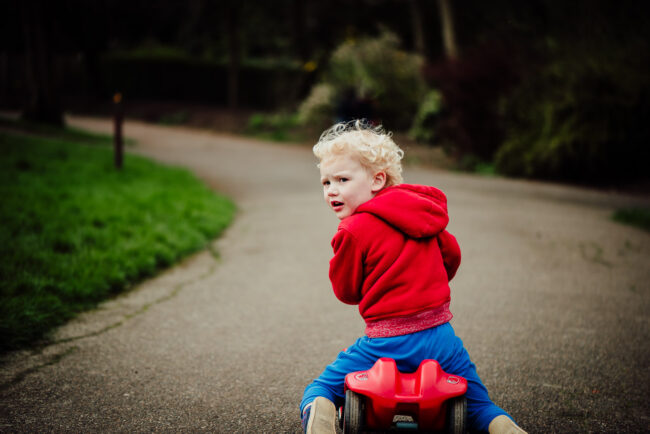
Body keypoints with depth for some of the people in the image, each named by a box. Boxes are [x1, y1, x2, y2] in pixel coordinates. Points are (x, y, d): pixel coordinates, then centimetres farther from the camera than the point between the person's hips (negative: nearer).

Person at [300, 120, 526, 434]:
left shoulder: (354, 231, -11)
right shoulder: (423, 210, 8)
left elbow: (346, 291, 1)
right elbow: (452, 254, 22)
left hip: (388, 345, -4)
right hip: (441, 337, 5)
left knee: (320, 390, 13)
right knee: (478, 404, 22)